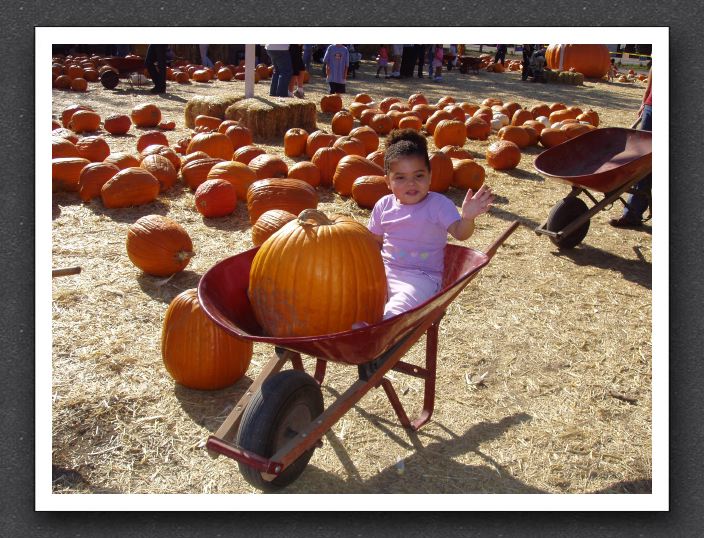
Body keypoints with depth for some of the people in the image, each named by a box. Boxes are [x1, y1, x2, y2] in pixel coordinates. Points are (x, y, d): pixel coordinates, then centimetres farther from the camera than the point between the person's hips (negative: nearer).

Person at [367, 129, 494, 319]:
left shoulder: (439, 204, -5)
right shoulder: (384, 205, 7)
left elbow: (460, 233, -17)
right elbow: (375, 241, 17)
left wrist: (467, 217, -39)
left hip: (421, 277, -5)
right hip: (385, 270, 5)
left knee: (402, 304, -34)